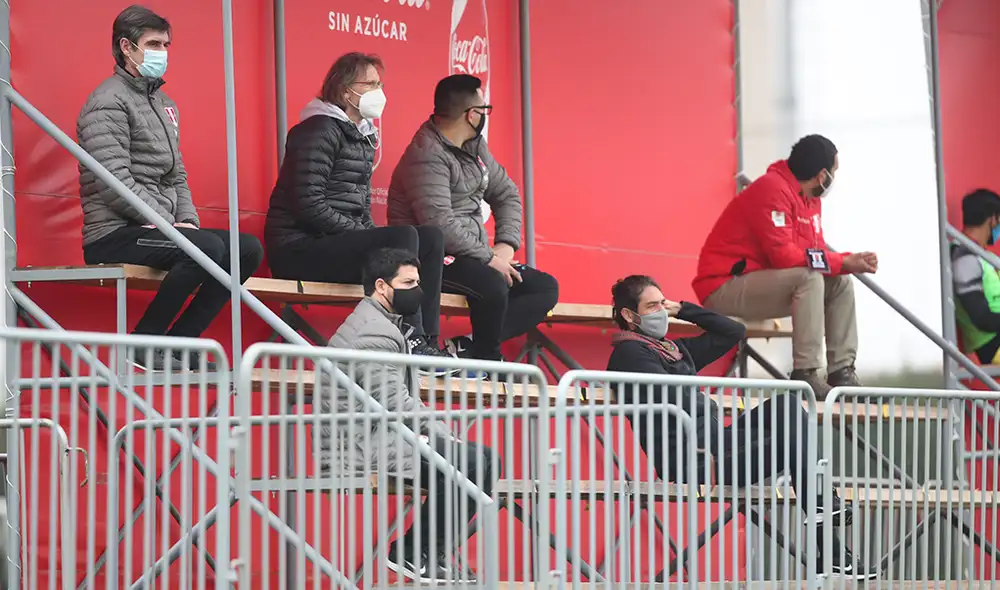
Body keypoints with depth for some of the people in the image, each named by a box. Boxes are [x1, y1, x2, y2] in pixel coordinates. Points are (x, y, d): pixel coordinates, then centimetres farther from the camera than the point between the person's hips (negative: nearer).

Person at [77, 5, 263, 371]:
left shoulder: (163, 104, 19)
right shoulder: (109, 103, -10)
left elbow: (176, 176, 20)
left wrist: (188, 221, 0)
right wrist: (171, 225, -18)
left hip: (157, 229, 9)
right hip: (114, 236, -9)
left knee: (248, 249, -2)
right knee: (208, 247, -30)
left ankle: (179, 341, 0)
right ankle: (143, 343, -17)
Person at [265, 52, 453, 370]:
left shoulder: (363, 136, 18)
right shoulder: (321, 130, -11)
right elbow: (309, 207, -19)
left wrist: (372, 236, 1)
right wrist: (365, 236, -16)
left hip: (342, 243, 10)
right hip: (300, 248, -10)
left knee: (431, 238, -3)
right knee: (403, 236, -27)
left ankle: (428, 341, -9)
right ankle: (413, 342, -26)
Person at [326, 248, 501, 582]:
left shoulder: (378, 325, 21)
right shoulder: (376, 333, -15)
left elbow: (404, 401, 19)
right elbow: (395, 406, -21)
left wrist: (445, 435, 6)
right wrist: (448, 438, -14)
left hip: (373, 439, 11)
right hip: (363, 448, -11)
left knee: (484, 461, 8)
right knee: (474, 462, -20)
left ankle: (432, 551, 10)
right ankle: (413, 554, -9)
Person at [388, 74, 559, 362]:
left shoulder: (475, 147, 13)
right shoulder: (427, 155, -17)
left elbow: (507, 194, 17)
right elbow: (440, 223, -26)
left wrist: (506, 245, -1)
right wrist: (489, 258, -20)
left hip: (472, 257, 10)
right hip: (431, 260, -10)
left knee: (545, 287, -1)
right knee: (493, 286, -35)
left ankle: (466, 347, -17)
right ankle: (488, 360, -11)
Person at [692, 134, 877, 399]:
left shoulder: (810, 198, 9)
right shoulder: (772, 189, -20)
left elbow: (815, 252, 9)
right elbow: (783, 255, -28)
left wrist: (850, 261, -10)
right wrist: (843, 262, -21)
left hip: (762, 283, 10)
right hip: (724, 287, -10)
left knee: (840, 283, 3)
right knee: (809, 278, -28)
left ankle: (841, 373, -3)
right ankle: (806, 376, -29)